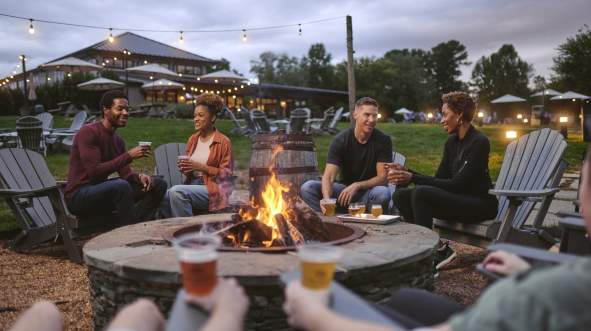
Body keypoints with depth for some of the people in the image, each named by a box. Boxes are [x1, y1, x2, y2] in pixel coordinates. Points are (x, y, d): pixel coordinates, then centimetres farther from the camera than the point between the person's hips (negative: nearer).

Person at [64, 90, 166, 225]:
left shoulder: (118, 140, 10)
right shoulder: (88, 133, -14)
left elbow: (125, 173, 8)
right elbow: (95, 172, -24)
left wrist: (139, 177, -15)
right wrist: (129, 155, -24)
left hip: (102, 191, 8)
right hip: (78, 196, -8)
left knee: (158, 184, -1)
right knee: (121, 185, -37)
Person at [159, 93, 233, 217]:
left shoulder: (223, 141, -3)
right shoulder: (192, 139, 15)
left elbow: (226, 173, -7)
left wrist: (200, 167, -16)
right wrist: (185, 169, -3)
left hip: (214, 189, -5)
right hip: (193, 185, 6)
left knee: (176, 191, -30)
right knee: (163, 197, -23)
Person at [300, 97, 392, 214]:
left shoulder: (383, 141, -7)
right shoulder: (340, 140, -8)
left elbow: (382, 177, -10)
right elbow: (328, 176, -17)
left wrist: (356, 186, -27)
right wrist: (327, 199, -39)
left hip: (369, 191, -1)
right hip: (344, 189, 2)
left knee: (383, 193, -37)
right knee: (307, 188, -21)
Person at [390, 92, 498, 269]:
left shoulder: (479, 142, -16)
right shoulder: (452, 142, 9)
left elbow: (456, 184, -22)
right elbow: (439, 180, 6)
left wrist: (414, 178, -24)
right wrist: (406, 172, -6)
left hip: (480, 205, -8)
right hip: (459, 199, 8)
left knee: (421, 193, -30)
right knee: (401, 195, -9)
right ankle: (437, 247, -8)